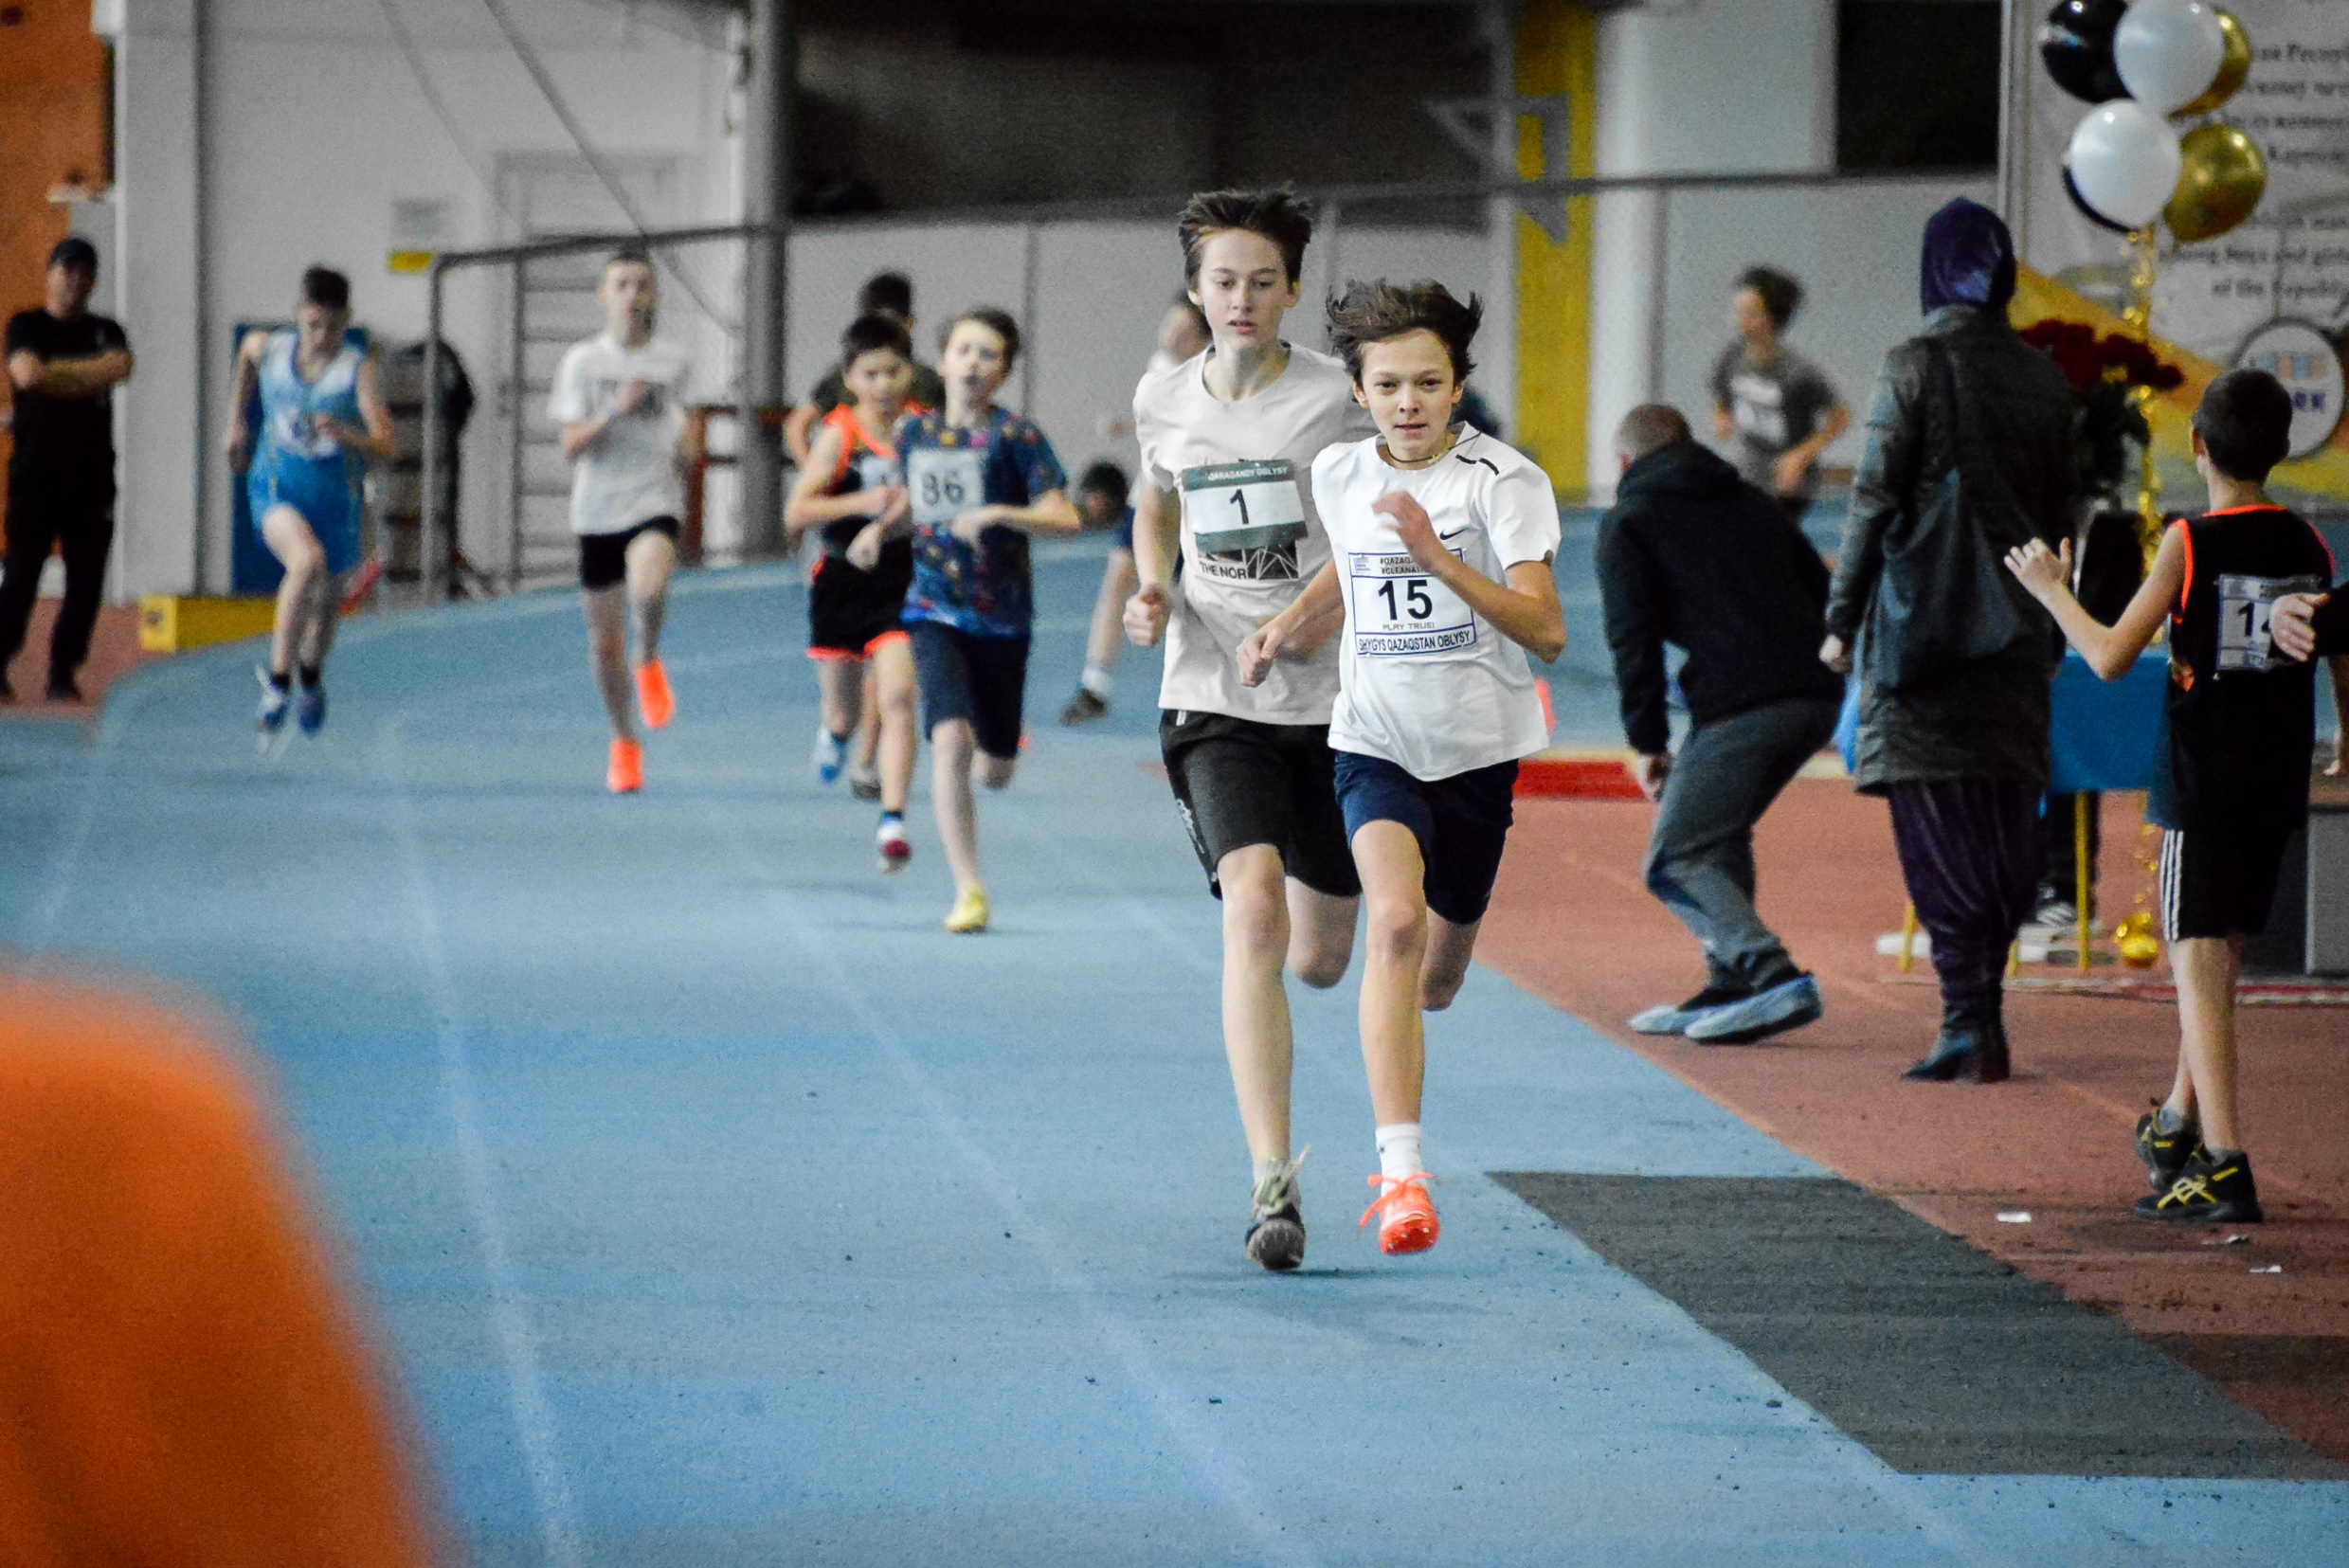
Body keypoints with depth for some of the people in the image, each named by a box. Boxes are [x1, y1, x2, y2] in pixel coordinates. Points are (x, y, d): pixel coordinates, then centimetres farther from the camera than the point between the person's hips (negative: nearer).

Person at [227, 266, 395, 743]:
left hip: (334, 500, 1)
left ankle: (311, 675, 52)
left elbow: (385, 448, -23)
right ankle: (277, 679, -20)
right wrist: (239, 421, 28)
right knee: (308, 560, -31)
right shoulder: (266, 349, -6)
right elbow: (246, 352, 22)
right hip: (275, 487, -1)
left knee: (327, 599, 18)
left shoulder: (358, 369, -15)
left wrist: (346, 434, -43)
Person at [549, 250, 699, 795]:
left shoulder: (673, 362, 6)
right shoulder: (582, 361, 0)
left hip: (655, 502, -1)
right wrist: (614, 411, -21)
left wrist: (685, 448, 3)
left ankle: (649, 663, 0)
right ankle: (624, 742, 27)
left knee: (649, 590, -33)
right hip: (598, 507, 1)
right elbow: (572, 446, -5)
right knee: (605, 637, 6)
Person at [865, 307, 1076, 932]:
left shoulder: (1014, 436, -8)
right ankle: (968, 890, -15)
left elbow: (1065, 519, -15)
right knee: (950, 739, -21)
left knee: (993, 770, 7)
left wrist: (999, 513, -30)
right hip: (936, 614, 1)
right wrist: (880, 531, 5)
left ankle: (987, 751, 48)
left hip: (1002, 617, -1)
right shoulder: (914, 432, 5)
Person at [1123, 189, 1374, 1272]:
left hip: (1327, 703, 0)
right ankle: (1272, 1184, -22)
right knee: (1254, 911, -22)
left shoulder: (1332, 396, -7)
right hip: (1211, 702, 1)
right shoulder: (1163, 398, 4)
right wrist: (1152, 589, 3)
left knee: (1320, 960, 10)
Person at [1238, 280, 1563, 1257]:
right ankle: (1402, 1170, -30)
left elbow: (1547, 632, -20)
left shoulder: (1503, 481, -11)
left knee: (1439, 971, 14)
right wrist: (1288, 627, 7)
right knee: (1395, 919, -26)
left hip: (1476, 752, -1)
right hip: (1375, 741, 1)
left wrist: (1438, 556, -29)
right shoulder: (1340, 476, 2)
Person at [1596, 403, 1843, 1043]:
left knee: (1676, 861, -3)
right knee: (1721, 835, 26)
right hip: (1818, 696, 7)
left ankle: (1772, 976, -23)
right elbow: (1822, 593, 23)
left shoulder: (1627, 522, 10)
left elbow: (1633, 636, 0)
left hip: (1737, 703, -7)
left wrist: (1647, 742, 2)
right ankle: (1731, 989, 22)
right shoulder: (1751, 502, 28)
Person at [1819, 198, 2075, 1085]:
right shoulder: (2043, 379, 7)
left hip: (1924, 622, -5)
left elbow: (1875, 500, -8)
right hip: (2014, 632, 5)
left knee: (1934, 822, -5)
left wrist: (1842, 620, -2)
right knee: (2005, 823, 10)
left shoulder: (1915, 367, -8)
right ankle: (1983, 1011, 14)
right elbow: (2059, 513, 13)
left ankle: (1967, 1018, -13)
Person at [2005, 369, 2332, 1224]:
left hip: (2203, 783, -6)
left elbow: (2111, 656, -13)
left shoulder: (2190, 542, -11)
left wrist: (2053, 590, 2)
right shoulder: (2308, 546, 5)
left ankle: (2224, 1167, -14)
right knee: (2219, 954, 21)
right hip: (2279, 783, 6)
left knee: (2199, 966, -6)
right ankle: (2180, 1122, 35)